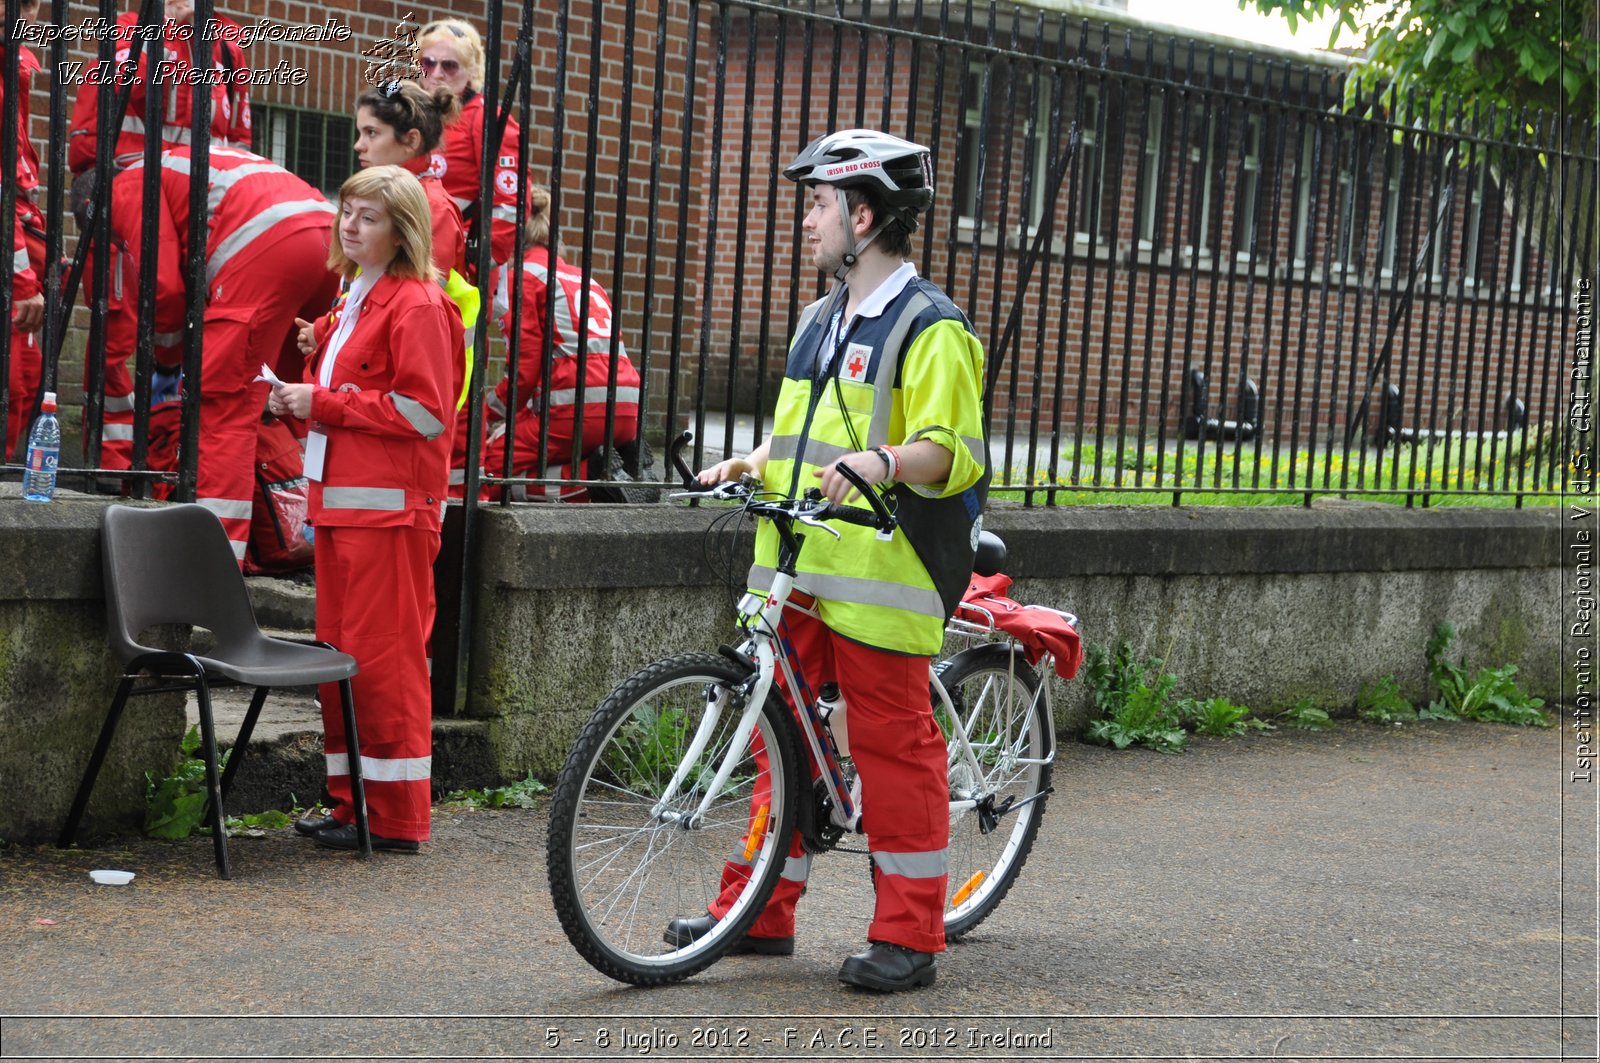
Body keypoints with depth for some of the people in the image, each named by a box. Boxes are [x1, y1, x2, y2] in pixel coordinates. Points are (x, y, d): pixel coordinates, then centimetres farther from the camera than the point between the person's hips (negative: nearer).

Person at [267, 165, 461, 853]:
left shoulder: (418, 305, -9)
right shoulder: (358, 299, 20)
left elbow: (423, 411, -16)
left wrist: (323, 402, -13)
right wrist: (300, 400, 9)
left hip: (389, 506, -10)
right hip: (341, 499, 10)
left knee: (384, 658, -6)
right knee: (340, 653, 11)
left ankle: (395, 818, 0)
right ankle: (350, 803, 18)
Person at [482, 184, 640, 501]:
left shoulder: (522, 274, 3)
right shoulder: (581, 276, 27)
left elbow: (527, 366, -5)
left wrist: (489, 413, 10)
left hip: (578, 407, -8)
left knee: (489, 468, 2)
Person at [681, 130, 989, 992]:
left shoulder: (929, 328, -8)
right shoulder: (820, 320, 19)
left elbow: (951, 450, -16)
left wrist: (881, 461, -33)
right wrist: (752, 463, 11)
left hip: (880, 577, -8)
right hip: (798, 569, 8)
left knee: (893, 743, -2)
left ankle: (908, 932, 7)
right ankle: (761, 911, 22)